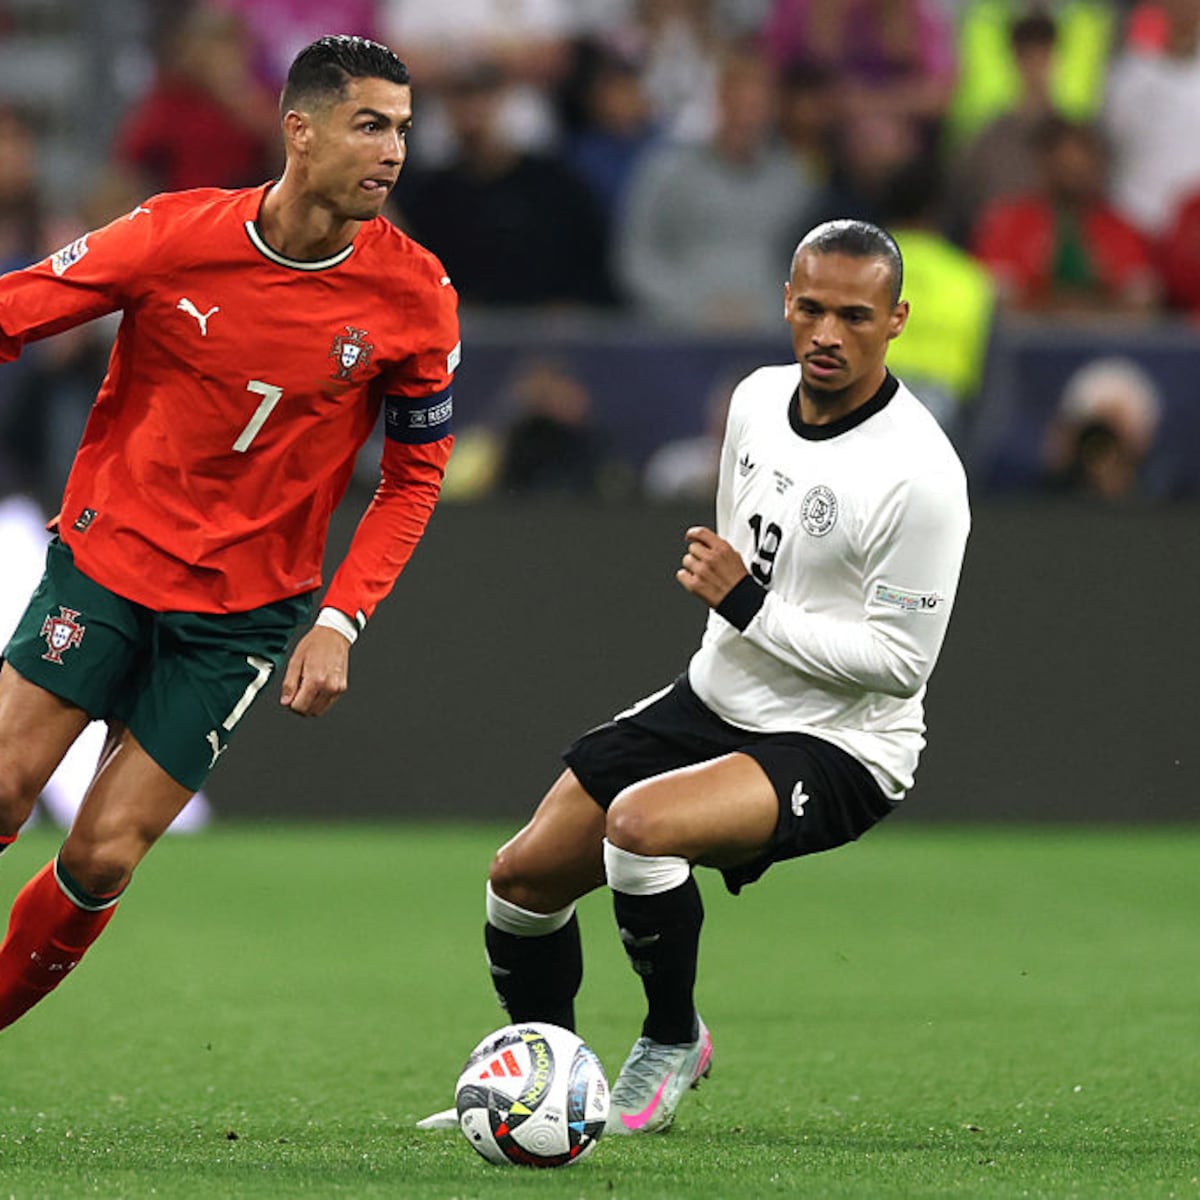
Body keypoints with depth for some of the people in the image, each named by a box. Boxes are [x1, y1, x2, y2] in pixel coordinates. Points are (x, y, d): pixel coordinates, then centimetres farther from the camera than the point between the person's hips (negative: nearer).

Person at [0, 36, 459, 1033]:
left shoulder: (414, 295, -8)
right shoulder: (178, 235, -12)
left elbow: (415, 473, 2)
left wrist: (340, 621, -9)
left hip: (249, 607, 1)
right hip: (108, 556, -1)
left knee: (104, 859, -6)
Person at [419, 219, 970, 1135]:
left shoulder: (918, 474, -23)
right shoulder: (759, 398, 1)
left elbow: (903, 661, -23)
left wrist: (748, 606, -21)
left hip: (839, 748, -8)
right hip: (715, 702, 8)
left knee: (639, 822, -33)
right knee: (523, 878, 4)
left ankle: (673, 1042, -6)